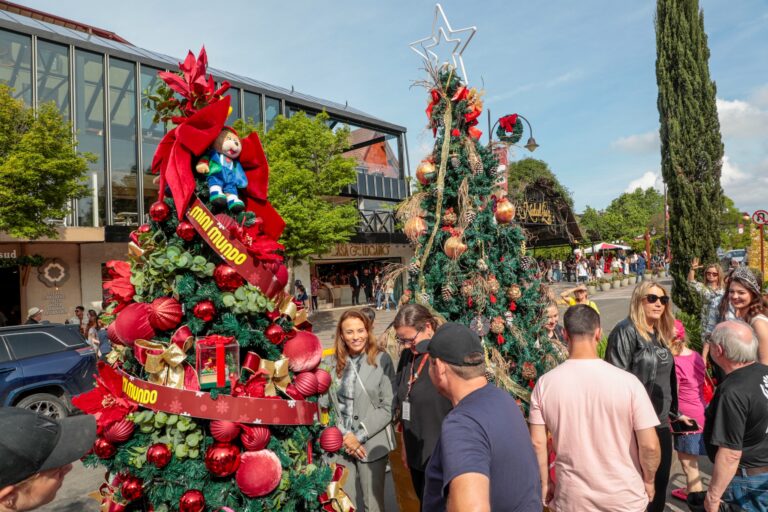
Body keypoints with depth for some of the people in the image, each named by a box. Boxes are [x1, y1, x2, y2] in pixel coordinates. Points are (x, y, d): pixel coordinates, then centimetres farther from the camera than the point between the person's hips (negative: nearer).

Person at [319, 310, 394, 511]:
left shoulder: (382, 360, -6)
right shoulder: (330, 363, 2)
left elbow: (388, 407, -8)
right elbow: (323, 406, 1)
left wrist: (360, 436, -11)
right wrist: (343, 436, -9)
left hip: (372, 444, -2)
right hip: (339, 444, 2)